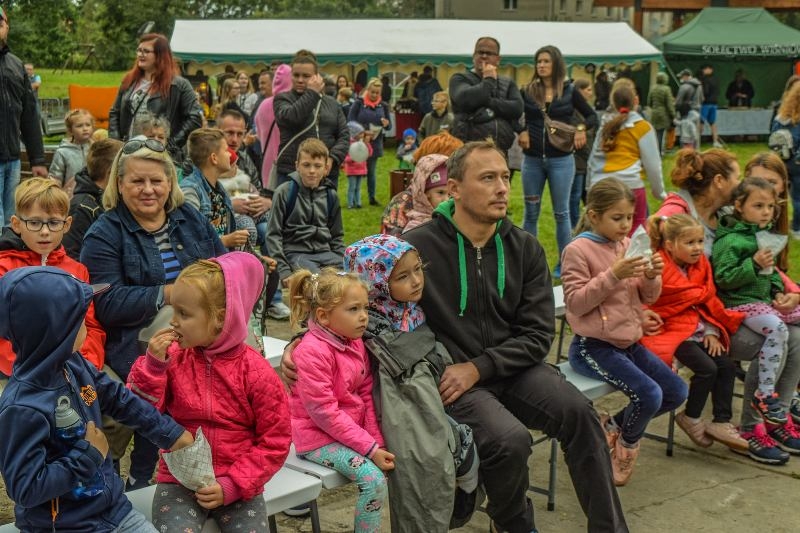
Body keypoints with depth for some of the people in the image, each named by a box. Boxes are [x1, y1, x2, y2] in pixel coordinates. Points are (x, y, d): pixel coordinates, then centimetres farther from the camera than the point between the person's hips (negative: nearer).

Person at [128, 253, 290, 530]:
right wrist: (153, 364, -17)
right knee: (175, 526, -21)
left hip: (238, 487, -1)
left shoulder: (256, 372, -11)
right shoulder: (173, 357, -3)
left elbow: (274, 442, -6)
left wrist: (232, 485, -14)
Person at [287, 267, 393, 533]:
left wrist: (377, 442, -7)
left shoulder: (356, 343, 3)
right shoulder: (311, 352, -23)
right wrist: (369, 448, -22)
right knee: (373, 479, -21)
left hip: (351, 429, 8)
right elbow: (325, 413, -23)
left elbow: (366, 396, 4)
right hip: (319, 436, -8)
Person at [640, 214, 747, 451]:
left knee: (726, 365, -2)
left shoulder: (701, 264, 7)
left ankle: (721, 422, 6)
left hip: (698, 328, 8)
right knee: (707, 368, -19)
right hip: (672, 330, -8)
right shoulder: (659, 270, -18)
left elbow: (709, 300, 12)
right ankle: (691, 418, 3)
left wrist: (712, 331, 1)